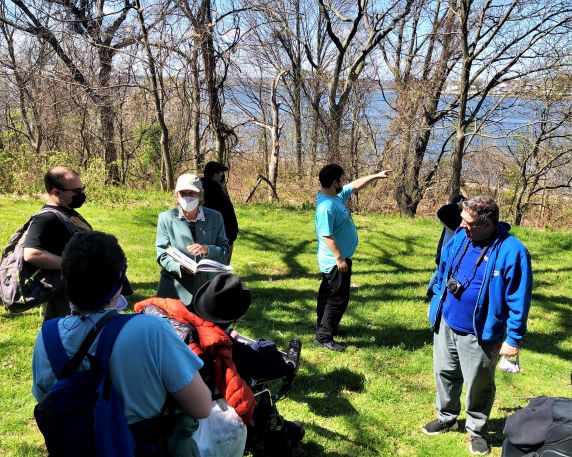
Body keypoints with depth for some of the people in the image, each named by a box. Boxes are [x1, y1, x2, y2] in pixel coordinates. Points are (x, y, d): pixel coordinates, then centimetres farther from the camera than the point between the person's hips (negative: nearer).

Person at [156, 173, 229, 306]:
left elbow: (224, 250, 3)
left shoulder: (215, 217, 2)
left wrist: (207, 250, -18)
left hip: (207, 285, 1)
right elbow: (162, 254, -3)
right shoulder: (166, 218, -2)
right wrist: (180, 266, -23)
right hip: (176, 287, -1)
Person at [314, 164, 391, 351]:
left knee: (328, 294, 20)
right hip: (335, 260, -10)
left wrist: (376, 176, 20)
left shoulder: (337, 195, 3)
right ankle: (323, 336, 2)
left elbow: (356, 185, 19)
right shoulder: (326, 206, -27)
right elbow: (327, 236, -28)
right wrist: (339, 258, -25)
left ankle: (326, 326, 35)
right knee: (339, 298, -4)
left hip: (332, 259, 10)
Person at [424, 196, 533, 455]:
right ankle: (447, 418, 44)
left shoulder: (512, 251, -22)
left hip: (479, 335, -5)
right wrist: (436, 305, 14)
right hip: (446, 325, 5)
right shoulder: (459, 237, -5)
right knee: (445, 373, 21)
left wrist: (513, 338, -14)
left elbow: (518, 300, -17)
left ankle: (477, 430, 36)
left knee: (478, 385, 13)